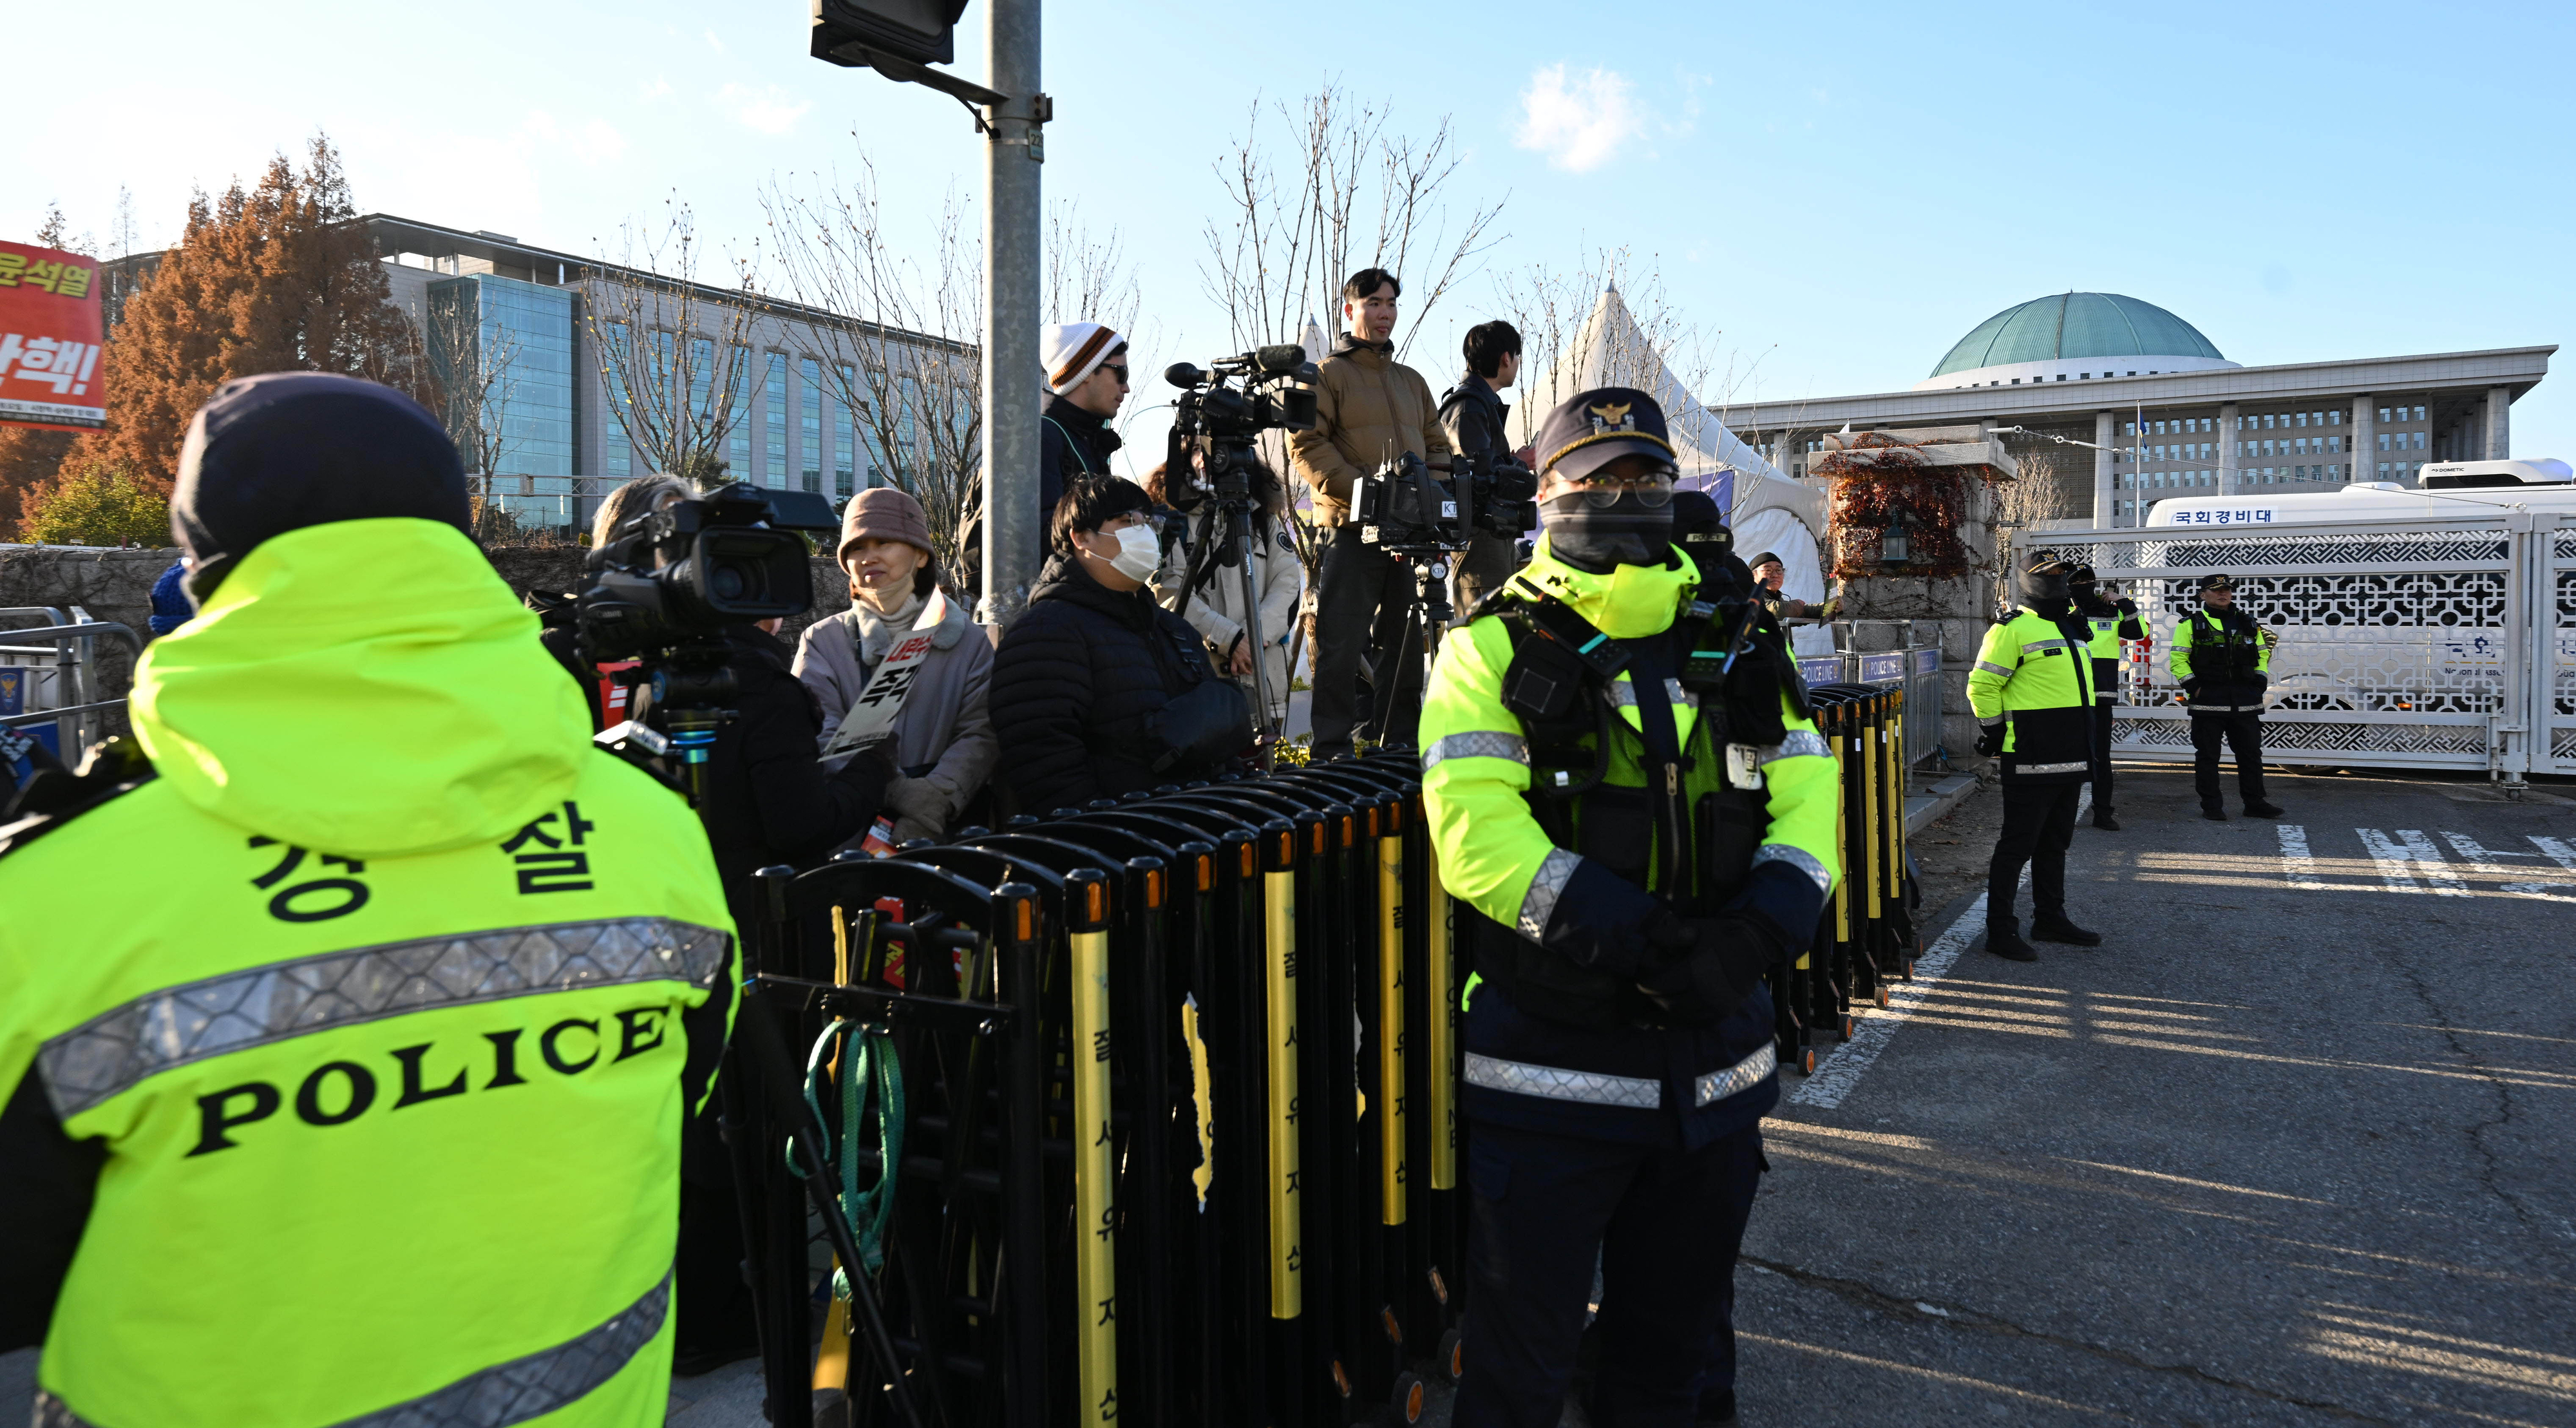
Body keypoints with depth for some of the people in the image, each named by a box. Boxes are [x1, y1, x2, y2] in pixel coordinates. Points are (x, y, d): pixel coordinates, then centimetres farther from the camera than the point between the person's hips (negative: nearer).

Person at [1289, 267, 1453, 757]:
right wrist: (1361, 491, -19)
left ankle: (1398, 744, 19)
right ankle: (1333, 750, -3)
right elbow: (1307, 444, -8)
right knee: (1343, 643, -7)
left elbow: (1437, 447, 22)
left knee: (1403, 643, 10)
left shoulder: (1412, 381, 22)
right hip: (1352, 528, -6)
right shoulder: (1328, 374, 3)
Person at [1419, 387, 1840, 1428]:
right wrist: (1640, 940, -25)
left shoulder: (1740, 648, 9)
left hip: (1717, 1056, 5)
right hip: (1552, 1058, -4)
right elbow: (1474, 832, -18)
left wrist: (1751, 937, -17)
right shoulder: (1497, 649, -5)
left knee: (1674, 1342, 22)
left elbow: (1806, 799, 2)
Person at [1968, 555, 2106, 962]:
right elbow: (1982, 685, -12)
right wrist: (1996, 731, -8)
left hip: (2070, 758, 9)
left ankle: (2050, 918, 28)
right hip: (2032, 760, -8)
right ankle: (2000, 930, 1)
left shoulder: (2072, 627, 18)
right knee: (2018, 844, -4)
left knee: (2055, 843, 17)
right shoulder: (2014, 628, -10)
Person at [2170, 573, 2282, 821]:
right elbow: (2178, 659, -3)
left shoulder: (2248, 624, 13)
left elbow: (2263, 653, 20)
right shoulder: (2191, 625, 0)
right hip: (2208, 702, -4)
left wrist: (2260, 683, 7)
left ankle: (2255, 802, 19)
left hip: (2245, 704, 4)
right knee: (2207, 755, 0)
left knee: (2250, 752, 9)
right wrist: (2194, 687, -11)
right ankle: (2211, 806, 8)